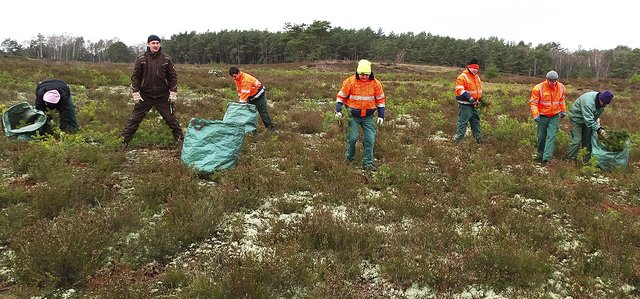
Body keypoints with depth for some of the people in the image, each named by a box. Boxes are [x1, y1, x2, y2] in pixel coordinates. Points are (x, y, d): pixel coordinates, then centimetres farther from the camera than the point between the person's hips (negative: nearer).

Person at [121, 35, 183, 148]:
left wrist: (173, 92, -2)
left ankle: (180, 138, 17)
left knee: (171, 119, 5)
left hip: (163, 97, 0)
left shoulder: (166, 59, 0)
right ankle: (124, 141, 12)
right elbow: (135, 76, 1)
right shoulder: (141, 59, -2)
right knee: (134, 119, 3)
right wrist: (135, 93, -6)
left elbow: (173, 76, 5)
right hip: (145, 96, 0)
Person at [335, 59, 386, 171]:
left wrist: (381, 115, 4)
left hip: (368, 117, 2)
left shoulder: (376, 83, -3)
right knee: (352, 138, -6)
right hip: (353, 116, -2)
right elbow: (341, 96, -1)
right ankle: (349, 159, 18)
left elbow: (380, 100, 7)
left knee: (369, 139, -1)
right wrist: (338, 110, -12)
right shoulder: (349, 82, -9)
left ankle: (367, 163, 11)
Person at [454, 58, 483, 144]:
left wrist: (480, 97, 18)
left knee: (476, 121, 16)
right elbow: (460, 90, -24)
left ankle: (478, 138, 27)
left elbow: (479, 88, 28)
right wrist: (469, 97, -31)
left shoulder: (476, 77, 14)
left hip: (474, 104, 9)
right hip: (465, 104, -9)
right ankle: (459, 140, -3)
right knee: (463, 121, -8)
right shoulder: (462, 77, -15)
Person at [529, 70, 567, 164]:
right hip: (542, 116, -2)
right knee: (541, 137, 9)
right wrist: (535, 115, -20)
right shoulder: (539, 88, -16)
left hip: (554, 116, 2)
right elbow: (533, 103, -12)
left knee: (551, 136, -9)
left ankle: (546, 158, -12)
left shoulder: (561, 87, -2)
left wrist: (563, 111, 17)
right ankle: (540, 154, 30)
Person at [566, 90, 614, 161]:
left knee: (587, 139, 10)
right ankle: (570, 159, -4)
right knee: (577, 140, -13)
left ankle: (586, 158, 21)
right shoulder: (588, 102, -38)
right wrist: (598, 129, -37)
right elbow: (588, 120, -38)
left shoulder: (601, 102, -11)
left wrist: (597, 118, -7)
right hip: (576, 119, -8)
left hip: (587, 119, 8)